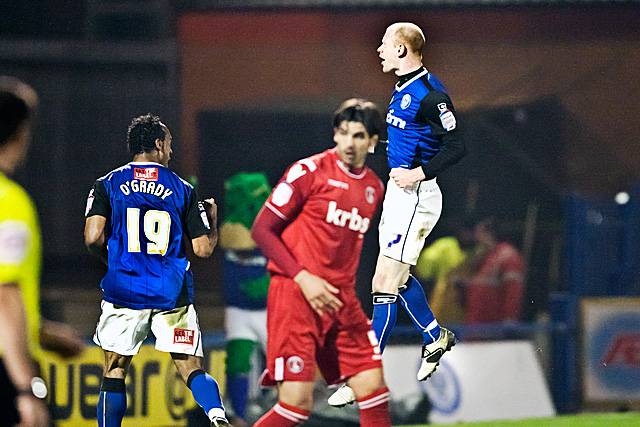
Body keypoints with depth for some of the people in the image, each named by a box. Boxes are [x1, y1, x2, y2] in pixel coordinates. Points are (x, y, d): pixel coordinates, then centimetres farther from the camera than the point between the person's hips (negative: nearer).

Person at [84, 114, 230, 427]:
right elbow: (203, 249, 3)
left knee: (114, 371, 12)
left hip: (124, 292, 0)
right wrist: (212, 219, 23)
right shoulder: (182, 190, 5)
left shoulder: (107, 185, 3)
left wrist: (109, 258, 11)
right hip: (172, 295, 0)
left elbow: (93, 237, -10)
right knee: (192, 370, 1)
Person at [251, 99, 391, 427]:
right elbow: (262, 230, -6)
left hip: (341, 299, 6)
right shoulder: (309, 171, -5)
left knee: (375, 393, 0)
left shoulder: (375, 188, 13)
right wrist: (303, 278, -14)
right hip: (295, 293, -6)